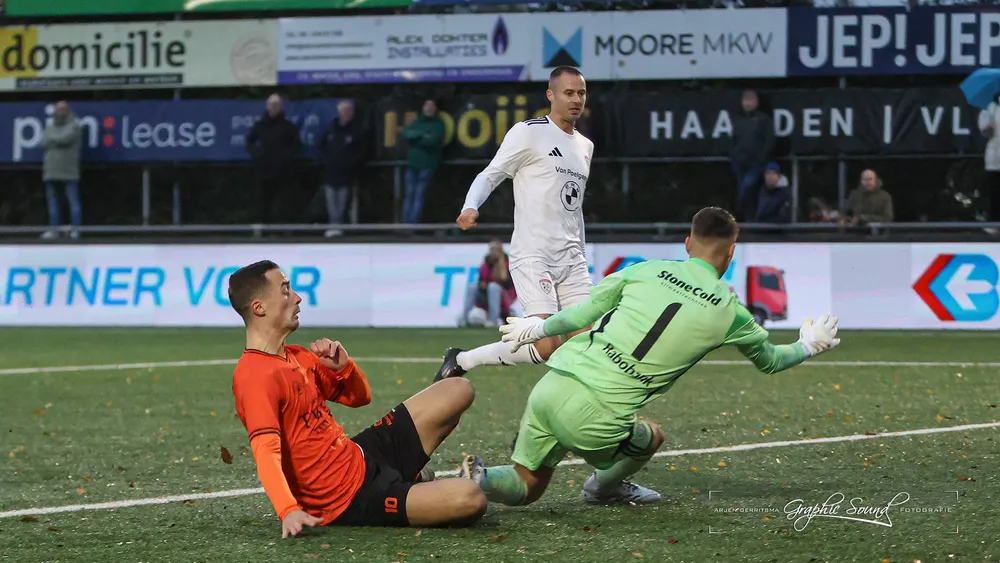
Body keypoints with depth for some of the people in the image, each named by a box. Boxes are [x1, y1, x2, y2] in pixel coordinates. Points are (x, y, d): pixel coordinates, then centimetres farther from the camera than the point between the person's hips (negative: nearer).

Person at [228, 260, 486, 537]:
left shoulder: (298, 357, 10)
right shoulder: (254, 376, -21)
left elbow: (359, 396, 20)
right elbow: (266, 452, -34)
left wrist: (342, 366, -3)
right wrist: (289, 510, -49)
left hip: (363, 456, 9)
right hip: (350, 501, -9)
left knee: (458, 392, 10)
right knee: (469, 500, -26)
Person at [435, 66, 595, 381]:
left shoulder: (585, 146, 19)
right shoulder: (529, 132, -4)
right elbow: (490, 175, -6)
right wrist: (471, 207, -26)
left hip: (571, 261, 7)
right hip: (532, 257, -7)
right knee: (546, 346, -18)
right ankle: (460, 361, 0)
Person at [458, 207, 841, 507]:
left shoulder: (648, 270, 10)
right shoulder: (730, 311, 6)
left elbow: (582, 313, 12)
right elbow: (769, 361, 24)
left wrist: (537, 328, 29)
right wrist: (809, 346, 44)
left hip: (549, 387, 3)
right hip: (594, 420, -3)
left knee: (526, 487, 17)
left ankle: (478, 479, -8)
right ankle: (605, 487, 38)